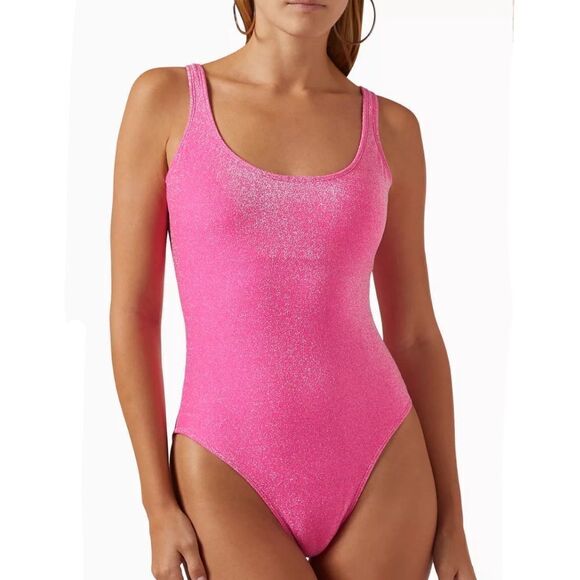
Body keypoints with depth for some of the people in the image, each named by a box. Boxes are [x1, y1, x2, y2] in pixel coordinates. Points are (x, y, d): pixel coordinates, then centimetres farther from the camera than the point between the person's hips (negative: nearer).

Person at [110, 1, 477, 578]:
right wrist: (159, 505, -4)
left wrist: (451, 519, 8)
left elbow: (415, 334, 8)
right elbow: (132, 310, -1)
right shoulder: (166, 98, -1)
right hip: (229, 482, -2)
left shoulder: (391, 127, 4)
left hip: (379, 473, 2)